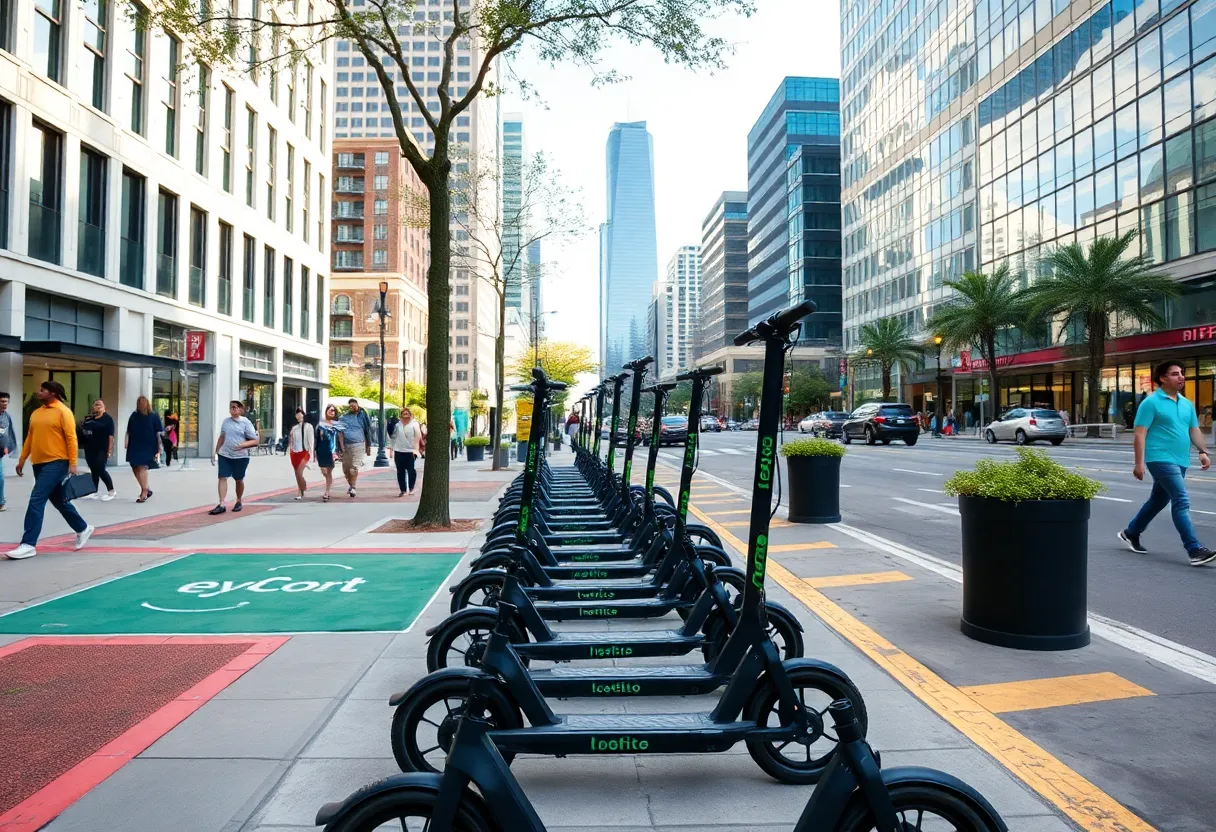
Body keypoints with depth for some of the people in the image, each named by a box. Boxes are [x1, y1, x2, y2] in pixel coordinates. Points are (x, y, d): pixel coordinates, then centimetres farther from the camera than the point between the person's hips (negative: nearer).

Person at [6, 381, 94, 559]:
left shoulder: (63, 411, -8)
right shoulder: (35, 413, 13)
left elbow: (71, 438, -12)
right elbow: (30, 438, 19)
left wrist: (72, 464, -16)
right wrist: (22, 460, 16)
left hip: (56, 463, -8)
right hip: (39, 463, 8)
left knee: (36, 500, -14)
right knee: (59, 501, 15)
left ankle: (28, 544, -11)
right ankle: (83, 529, 30)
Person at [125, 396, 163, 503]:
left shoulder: (154, 417, -5)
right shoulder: (134, 416, 7)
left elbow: (159, 433, -6)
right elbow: (129, 431, 14)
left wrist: (159, 448, -10)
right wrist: (126, 440, -1)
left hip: (148, 447, -5)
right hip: (134, 446, 5)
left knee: (142, 467, -7)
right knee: (135, 468, 9)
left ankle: (144, 492, 2)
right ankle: (147, 489, 25)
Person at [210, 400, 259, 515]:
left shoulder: (246, 422, -6)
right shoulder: (225, 421, 7)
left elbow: (255, 441, -8)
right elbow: (221, 438, 19)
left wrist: (243, 445, -24)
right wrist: (216, 452, 16)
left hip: (240, 456, -3)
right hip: (224, 455, 3)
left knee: (239, 479, 10)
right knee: (222, 478, -8)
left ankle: (238, 502, 31)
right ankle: (221, 505, -11)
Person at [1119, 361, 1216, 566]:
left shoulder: (1187, 404, 14)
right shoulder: (1151, 403, -8)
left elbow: (1194, 430, 19)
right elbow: (1140, 434, -11)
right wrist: (1139, 463, -17)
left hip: (1180, 461, 8)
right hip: (1161, 459, -8)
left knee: (1158, 500, 16)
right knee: (1182, 501, -15)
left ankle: (1131, 533, 33)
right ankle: (1195, 550, -17)